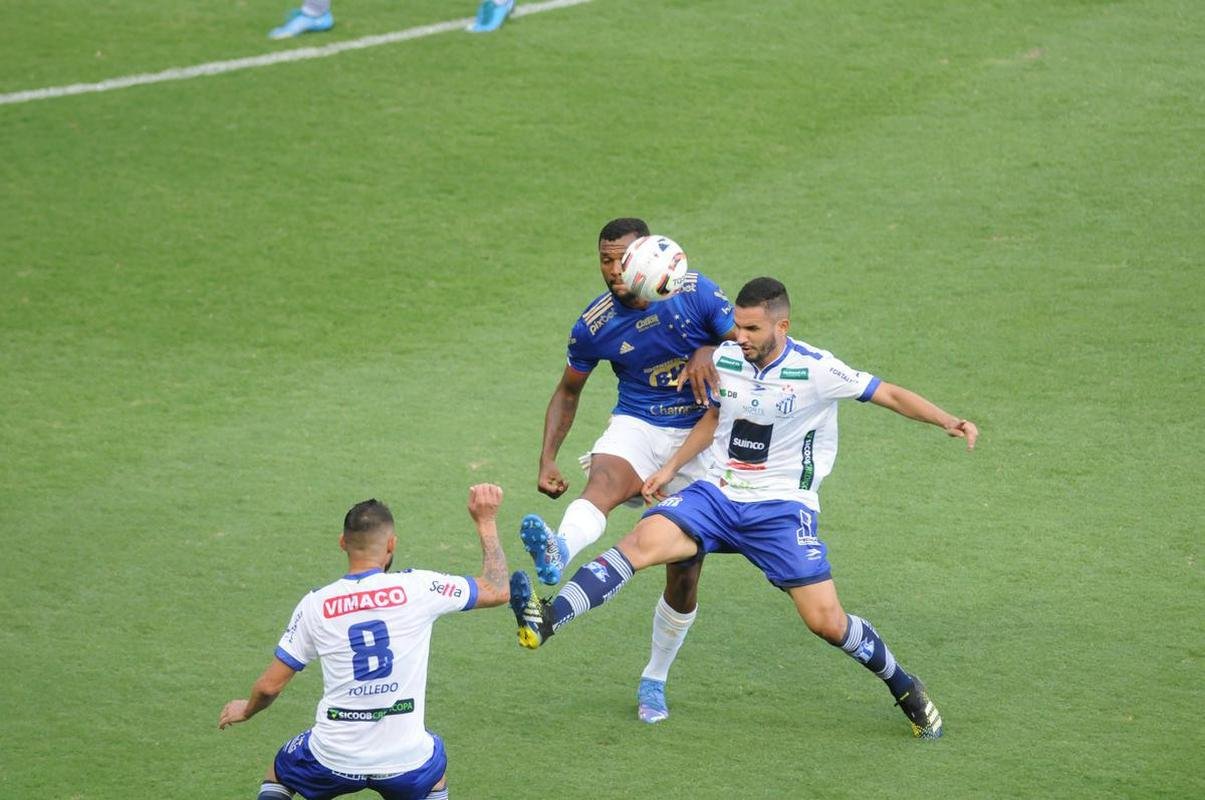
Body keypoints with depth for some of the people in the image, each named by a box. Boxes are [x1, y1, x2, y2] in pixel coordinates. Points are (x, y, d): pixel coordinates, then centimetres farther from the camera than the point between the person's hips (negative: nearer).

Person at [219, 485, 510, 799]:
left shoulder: (315, 605, -5)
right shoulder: (417, 588, -10)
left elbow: (269, 686, 1)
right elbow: (497, 591, 3)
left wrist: (245, 710, 24)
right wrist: (486, 521, 15)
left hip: (332, 760, 0)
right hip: (406, 763, 0)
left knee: (279, 772, 32)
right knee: (435, 768, 36)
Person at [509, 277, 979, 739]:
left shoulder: (815, 370, -12)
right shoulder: (726, 359, 2)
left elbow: (891, 395, -8)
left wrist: (947, 421, -21)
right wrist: (670, 468, 14)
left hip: (782, 508, -3)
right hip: (717, 495, 3)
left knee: (826, 621, -9)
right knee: (644, 541, -24)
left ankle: (905, 689, 17)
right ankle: (547, 620, -38)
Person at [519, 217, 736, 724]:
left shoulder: (696, 293, -12)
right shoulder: (594, 325, -7)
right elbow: (568, 391, 8)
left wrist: (709, 353, -26)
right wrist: (548, 459, -3)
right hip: (636, 429, -1)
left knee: (685, 571, 3)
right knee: (602, 484, -38)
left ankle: (654, 681, 23)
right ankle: (555, 554, -71)